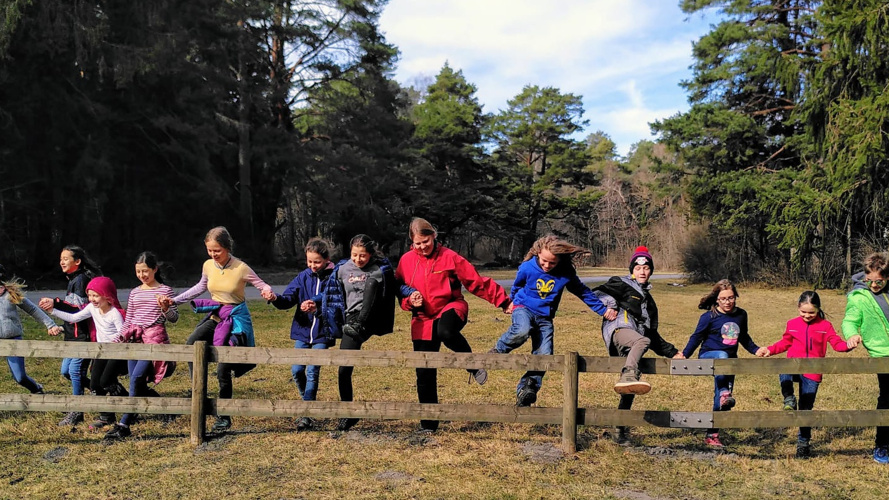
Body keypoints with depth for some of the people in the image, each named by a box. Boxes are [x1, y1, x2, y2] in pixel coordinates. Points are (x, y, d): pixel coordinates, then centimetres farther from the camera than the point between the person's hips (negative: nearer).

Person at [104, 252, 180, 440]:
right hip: (135, 339, 6)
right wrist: (118, 338, 5)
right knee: (139, 385, 3)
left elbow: (174, 318, -1)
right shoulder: (134, 292, 14)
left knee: (136, 378, -18)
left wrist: (165, 308, -20)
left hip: (155, 338, -6)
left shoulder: (165, 290, 0)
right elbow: (128, 321, 19)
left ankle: (124, 425, -15)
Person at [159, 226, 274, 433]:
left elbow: (261, 284, -7)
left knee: (223, 370, -4)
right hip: (215, 315, 5)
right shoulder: (208, 266, -1)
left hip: (236, 319, -4)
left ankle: (224, 417, 15)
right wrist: (174, 300, 14)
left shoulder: (240, 268, -16)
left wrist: (267, 292, -31)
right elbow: (200, 287, 17)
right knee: (191, 344, -27)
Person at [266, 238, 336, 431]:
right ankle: (309, 401, 28)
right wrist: (276, 299, -24)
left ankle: (306, 415, 2)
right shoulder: (303, 277, 3)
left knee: (312, 372, -7)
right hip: (302, 330, 4)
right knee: (296, 371, 2)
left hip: (322, 334, -4)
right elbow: (288, 298, -3)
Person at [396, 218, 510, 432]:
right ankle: (428, 422, 21)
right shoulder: (406, 261, -1)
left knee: (446, 332, -40)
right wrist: (410, 301, -13)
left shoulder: (449, 257, -9)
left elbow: (477, 282, -8)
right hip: (422, 319, 3)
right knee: (424, 373, 3)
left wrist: (503, 301, -9)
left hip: (450, 307, -3)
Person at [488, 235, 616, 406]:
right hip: (524, 308, -2)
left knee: (544, 355, -13)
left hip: (545, 317, 2)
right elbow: (516, 286, 10)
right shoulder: (527, 268, -13)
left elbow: (584, 293, 6)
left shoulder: (566, 273, -11)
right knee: (522, 331, -37)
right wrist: (512, 300, 28)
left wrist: (603, 310, 7)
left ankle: (524, 392, -4)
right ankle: (498, 350, -8)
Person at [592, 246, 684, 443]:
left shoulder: (648, 300, 36)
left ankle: (622, 430, 7)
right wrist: (610, 306, -9)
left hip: (632, 344, 6)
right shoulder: (622, 284, 17)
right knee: (642, 341, -40)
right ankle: (628, 376, -64)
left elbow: (652, 335, 36)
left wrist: (672, 352, 30)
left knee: (630, 390, -1)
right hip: (619, 330, -6)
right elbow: (597, 293, 4)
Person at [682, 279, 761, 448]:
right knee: (722, 356, -41)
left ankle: (712, 435, 11)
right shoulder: (709, 317, -9)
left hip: (729, 361, 4)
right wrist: (684, 355, -12)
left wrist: (756, 350, 14)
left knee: (719, 398, 0)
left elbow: (744, 338, 21)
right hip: (708, 356, -4)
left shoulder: (741, 315, 5)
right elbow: (696, 337, -4)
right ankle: (725, 394, -47)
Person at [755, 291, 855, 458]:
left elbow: (836, 343, -1)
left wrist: (847, 345, -23)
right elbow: (785, 343, 19)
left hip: (812, 374, 0)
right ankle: (789, 401, -22)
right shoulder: (792, 324, 7)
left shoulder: (825, 326, 3)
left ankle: (803, 443, 18)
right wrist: (769, 350, 7)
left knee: (806, 408, 4)